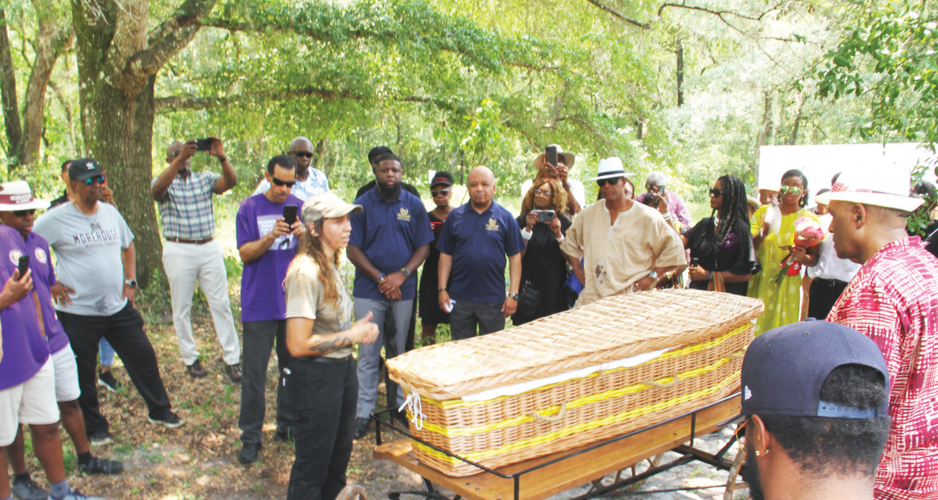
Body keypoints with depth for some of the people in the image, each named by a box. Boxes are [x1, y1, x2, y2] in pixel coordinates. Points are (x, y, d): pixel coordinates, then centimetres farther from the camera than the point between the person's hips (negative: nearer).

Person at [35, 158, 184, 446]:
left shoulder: (111, 212, 6)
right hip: (78, 312, -4)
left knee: (143, 357, 8)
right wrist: (49, 283, -10)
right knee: (83, 374, 8)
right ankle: (94, 427, 27)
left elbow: (127, 246, 20)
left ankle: (160, 411, 25)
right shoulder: (55, 219, -11)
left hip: (119, 307, 4)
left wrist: (130, 281, 11)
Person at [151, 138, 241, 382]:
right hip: (179, 251, -1)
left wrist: (221, 157, -27)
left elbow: (231, 181, -10)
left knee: (221, 304, 1)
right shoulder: (164, 183, 2)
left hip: (209, 249, 2)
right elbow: (157, 189, -24)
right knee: (181, 309, 7)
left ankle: (232, 359, 7)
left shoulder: (205, 179, 8)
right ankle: (190, 359, 21)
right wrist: (180, 158, -32)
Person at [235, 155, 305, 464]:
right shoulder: (250, 208, -1)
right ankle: (250, 438, 11)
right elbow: (245, 254, -6)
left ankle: (288, 426, 26)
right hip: (259, 303, -2)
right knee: (254, 373, 1)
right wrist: (271, 236, -23)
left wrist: (303, 236, -17)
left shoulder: (300, 208, 6)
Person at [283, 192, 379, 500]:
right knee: (312, 466, 7)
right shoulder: (305, 272, -23)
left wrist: (361, 328, 1)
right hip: (315, 378, -9)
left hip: (343, 368, 9)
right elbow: (298, 344, -27)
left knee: (340, 453, 24)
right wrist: (353, 336, -17)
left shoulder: (330, 266, 7)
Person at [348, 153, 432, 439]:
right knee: (368, 353, 1)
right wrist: (380, 279, -11)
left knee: (401, 351, 10)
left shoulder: (414, 205, 5)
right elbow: (353, 249, -2)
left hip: (404, 289, 1)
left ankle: (404, 404, 21)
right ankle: (363, 412, 9)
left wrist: (402, 275, -11)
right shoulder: (362, 206, 1)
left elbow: (423, 247, 4)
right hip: (369, 290, -1)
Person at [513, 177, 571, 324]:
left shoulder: (563, 222, 7)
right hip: (528, 286, -2)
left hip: (554, 288, 2)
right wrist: (528, 229, -15)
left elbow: (569, 257, 2)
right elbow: (517, 257, -6)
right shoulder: (522, 221, 2)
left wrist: (558, 234, -11)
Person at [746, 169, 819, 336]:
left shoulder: (809, 220, 5)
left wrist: (803, 257, -18)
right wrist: (763, 234, -20)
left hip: (788, 285, -1)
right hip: (760, 282, 1)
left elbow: (814, 258, 5)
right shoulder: (764, 211, 7)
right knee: (754, 326, -1)